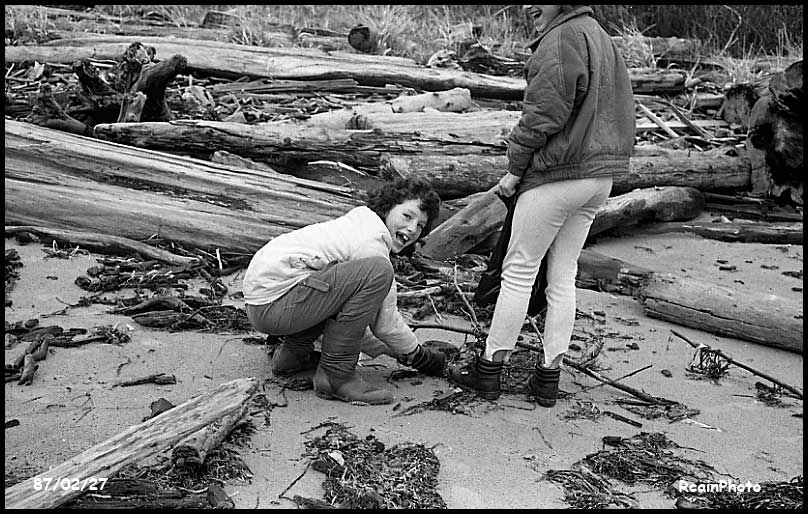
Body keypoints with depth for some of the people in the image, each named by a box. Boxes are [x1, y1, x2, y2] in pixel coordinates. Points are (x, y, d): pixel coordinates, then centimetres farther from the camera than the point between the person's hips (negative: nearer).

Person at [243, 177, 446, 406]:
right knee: (377, 271, -21)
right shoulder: (373, 239, -11)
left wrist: (387, 349, 21)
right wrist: (419, 356, 8)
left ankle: (294, 351, 19)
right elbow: (386, 322, -7)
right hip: (273, 304, -11)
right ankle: (336, 374, -14)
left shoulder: (357, 224, 20)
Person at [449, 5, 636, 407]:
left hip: (558, 175, -9)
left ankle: (489, 370, 11)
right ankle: (549, 377, 17)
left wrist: (515, 169, -6)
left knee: (519, 271, 1)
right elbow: (618, 110, 16)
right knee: (563, 276, 11)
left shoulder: (562, 38, -13)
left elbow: (543, 115, -17)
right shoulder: (599, 37, 16)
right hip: (598, 176, 9)